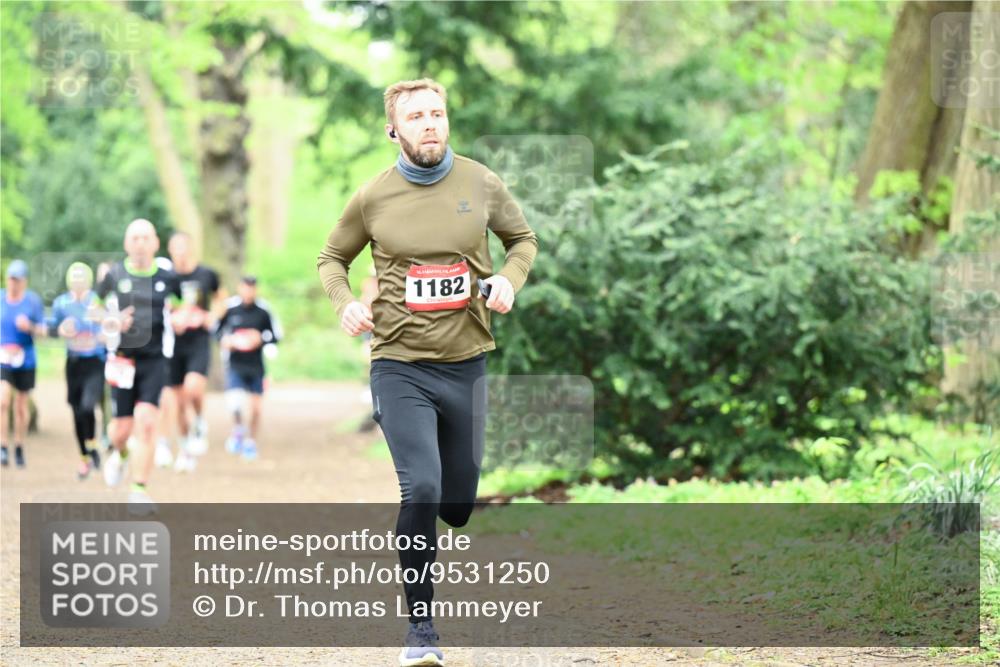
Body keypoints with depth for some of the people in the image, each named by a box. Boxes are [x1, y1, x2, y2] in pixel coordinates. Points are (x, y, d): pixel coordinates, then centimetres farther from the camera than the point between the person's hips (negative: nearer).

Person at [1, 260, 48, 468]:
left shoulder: (33, 301, -4)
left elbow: (43, 330, -3)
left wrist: (30, 327, -22)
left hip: (25, 361, 0)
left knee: (21, 407, 8)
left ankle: (19, 447, 24)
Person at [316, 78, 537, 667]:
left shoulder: (481, 185, 0)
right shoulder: (373, 198, -3)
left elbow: (524, 239, 16)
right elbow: (333, 259, 13)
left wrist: (510, 278, -5)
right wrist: (345, 303, -7)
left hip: (467, 363, 3)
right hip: (400, 367, -3)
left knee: (458, 502, 10)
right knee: (422, 490, -18)